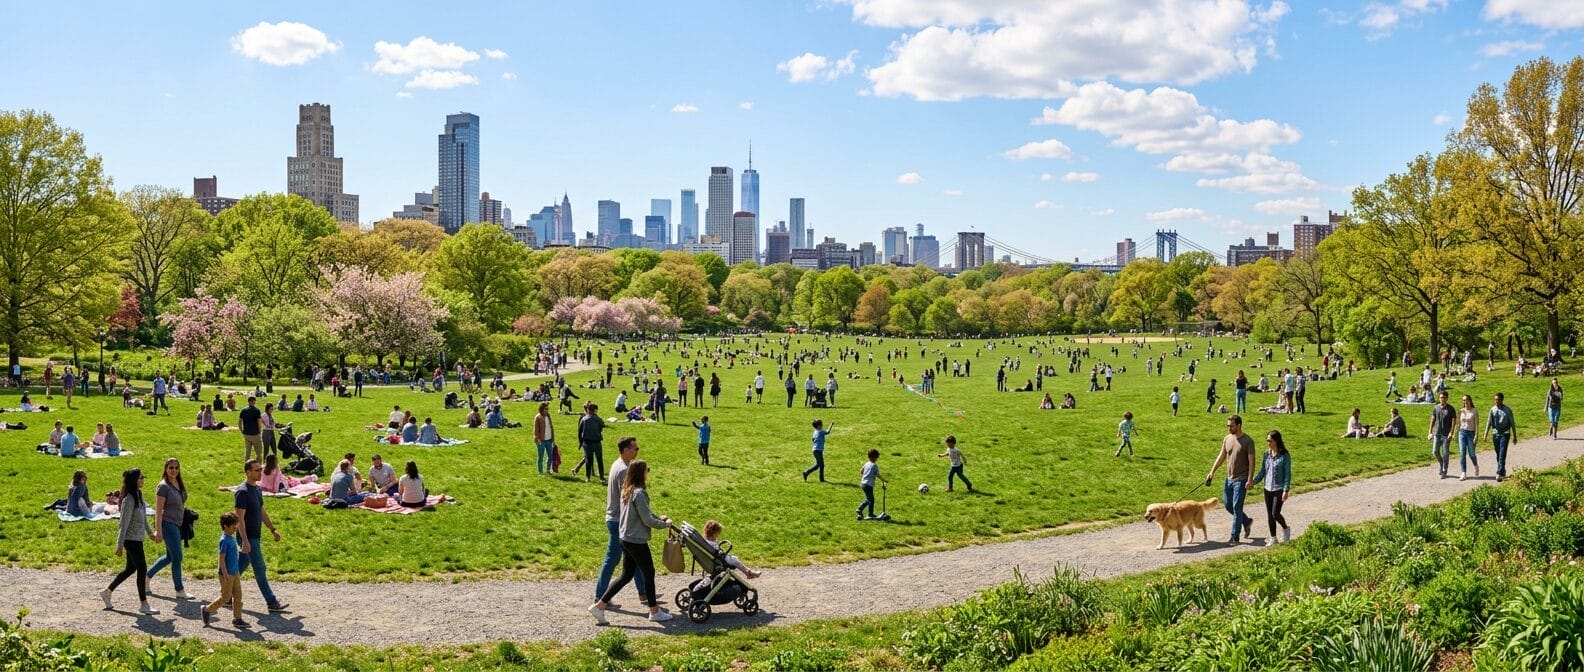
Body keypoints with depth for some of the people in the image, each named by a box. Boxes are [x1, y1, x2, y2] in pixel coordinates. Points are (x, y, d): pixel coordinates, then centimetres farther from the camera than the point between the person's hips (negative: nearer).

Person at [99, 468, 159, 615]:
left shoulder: (139, 495, 9)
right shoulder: (129, 499, -19)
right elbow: (124, 523, -18)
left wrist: (151, 533, 23)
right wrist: (120, 545, -17)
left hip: (137, 539, 9)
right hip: (132, 540, -9)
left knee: (130, 569, 19)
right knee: (142, 569, -4)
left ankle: (107, 592, 33)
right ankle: (144, 605, 3)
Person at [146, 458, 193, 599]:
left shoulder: (180, 484, 9)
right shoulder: (163, 486, -14)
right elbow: (158, 510, -15)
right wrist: (159, 531, -18)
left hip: (177, 524, 8)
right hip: (168, 524, -8)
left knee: (170, 557, 17)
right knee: (177, 557, -4)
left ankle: (147, 575, 35)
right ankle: (179, 590, 5)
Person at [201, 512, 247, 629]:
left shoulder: (232, 538, 8)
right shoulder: (224, 540, -18)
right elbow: (221, 558, -20)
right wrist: (225, 573, -23)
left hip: (235, 572, 9)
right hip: (227, 574, -9)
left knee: (238, 595, 8)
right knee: (225, 597, 3)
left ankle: (237, 619, 13)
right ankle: (207, 609, 21)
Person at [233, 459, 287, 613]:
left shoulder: (257, 489, 11)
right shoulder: (243, 492, -18)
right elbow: (239, 518, -20)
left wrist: (273, 529, 18)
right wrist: (245, 541, -24)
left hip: (255, 536, 9)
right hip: (248, 538, -9)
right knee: (260, 570, -5)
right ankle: (271, 603, -2)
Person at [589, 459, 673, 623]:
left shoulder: (626, 490, 8)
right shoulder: (639, 493, -21)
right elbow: (648, 521, -18)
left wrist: (658, 518, 13)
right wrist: (665, 524, -3)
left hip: (625, 539, 9)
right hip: (637, 542, -9)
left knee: (626, 575, 16)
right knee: (649, 573, 7)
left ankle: (599, 605, 13)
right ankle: (654, 612, 20)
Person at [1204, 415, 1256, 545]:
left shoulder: (1248, 441, -12)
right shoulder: (1227, 439, 6)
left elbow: (1251, 462, -13)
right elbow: (1221, 457, 13)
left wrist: (1250, 479, -18)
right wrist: (1212, 472, 9)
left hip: (1241, 480, -7)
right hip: (1229, 478, 7)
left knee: (1236, 507, -5)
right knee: (1228, 505, 12)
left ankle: (1235, 537, 1)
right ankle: (1246, 522, 35)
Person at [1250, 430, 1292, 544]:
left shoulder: (1285, 456, -10)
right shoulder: (1267, 454, 5)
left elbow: (1287, 474, -10)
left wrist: (1285, 491, -15)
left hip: (1279, 489, -5)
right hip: (1268, 489, 5)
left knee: (1275, 514, -7)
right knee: (1269, 515, 8)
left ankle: (1286, 529, 22)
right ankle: (1273, 539, 19)